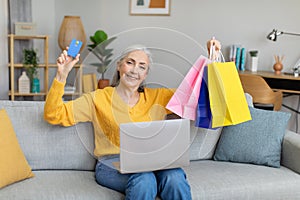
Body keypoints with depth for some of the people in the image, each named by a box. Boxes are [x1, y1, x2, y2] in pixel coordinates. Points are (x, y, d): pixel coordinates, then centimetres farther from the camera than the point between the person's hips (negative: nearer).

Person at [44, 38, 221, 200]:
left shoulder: (157, 97, 16)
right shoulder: (99, 98, 9)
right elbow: (54, 115, 2)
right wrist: (61, 76, -9)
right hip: (113, 166, -2)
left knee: (175, 177, -32)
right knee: (144, 179, -35)